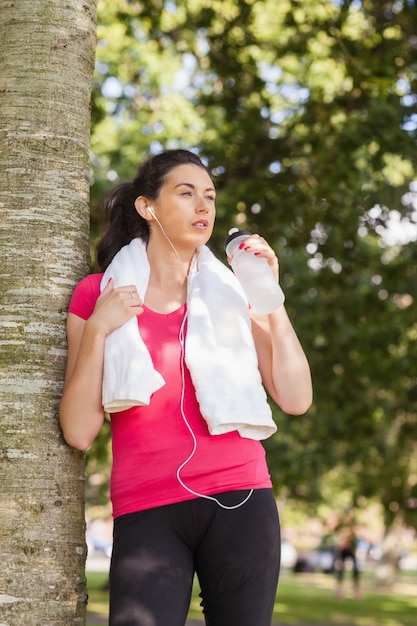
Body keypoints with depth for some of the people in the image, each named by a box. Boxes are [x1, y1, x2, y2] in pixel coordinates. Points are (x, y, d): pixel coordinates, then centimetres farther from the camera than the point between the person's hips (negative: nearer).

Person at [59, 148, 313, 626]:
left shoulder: (232, 293, 14)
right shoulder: (97, 294, 8)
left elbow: (296, 399, 4)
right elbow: (79, 432, 1)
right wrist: (98, 329, -7)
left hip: (240, 501, 2)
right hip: (146, 512, -1)